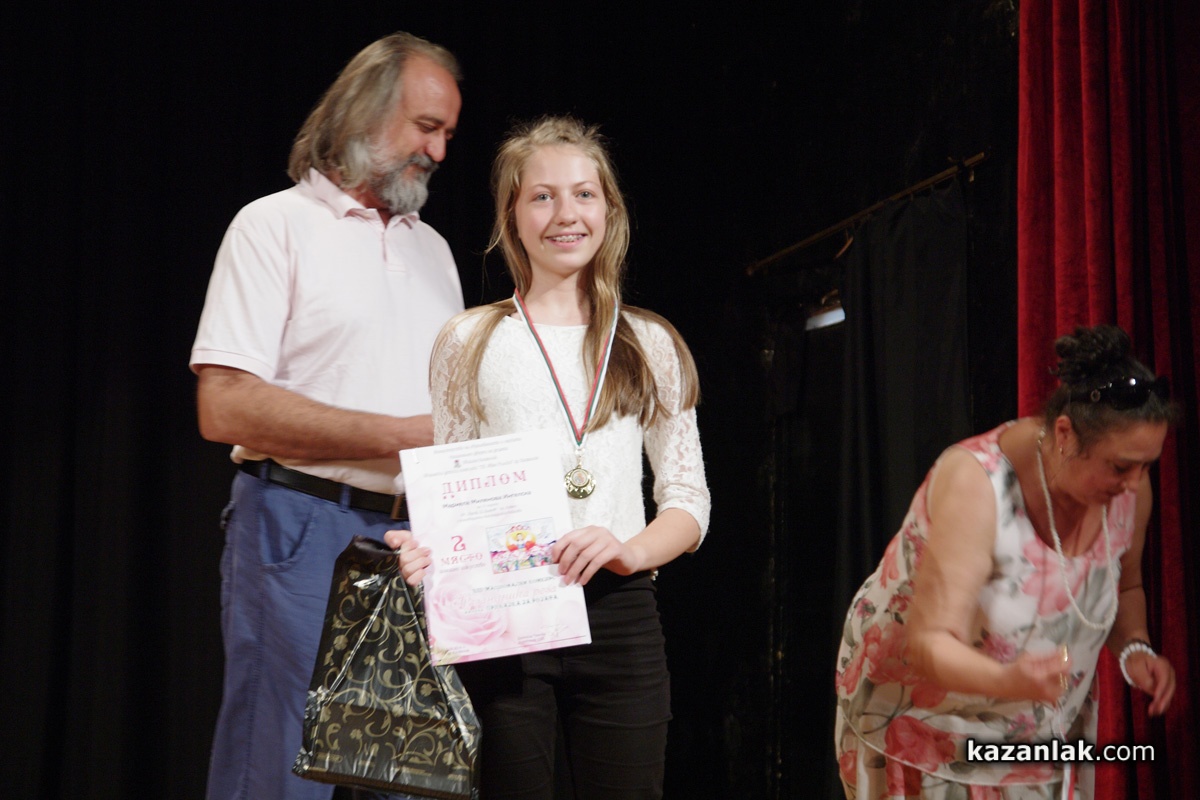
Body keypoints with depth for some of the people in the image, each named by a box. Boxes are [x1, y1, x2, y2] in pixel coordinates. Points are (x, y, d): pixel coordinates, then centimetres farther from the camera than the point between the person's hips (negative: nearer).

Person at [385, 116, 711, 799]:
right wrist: (426, 551, -13)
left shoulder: (651, 345, 11)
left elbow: (690, 501, 9)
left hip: (619, 611, 1)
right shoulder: (471, 343, 9)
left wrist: (629, 549, -12)